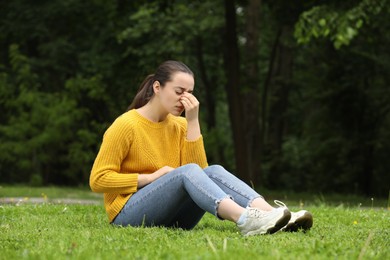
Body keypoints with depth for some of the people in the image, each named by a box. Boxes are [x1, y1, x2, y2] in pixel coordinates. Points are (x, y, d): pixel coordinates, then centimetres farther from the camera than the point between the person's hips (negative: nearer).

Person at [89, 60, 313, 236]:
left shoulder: (179, 125, 8)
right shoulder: (126, 125, -9)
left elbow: (200, 171, -5)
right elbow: (98, 180, -12)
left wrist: (193, 122, -10)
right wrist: (150, 177, -16)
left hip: (171, 217, 6)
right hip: (129, 215, -6)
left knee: (214, 171, -20)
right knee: (187, 171, -30)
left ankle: (275, 216, -41)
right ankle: (247, 221, -53)